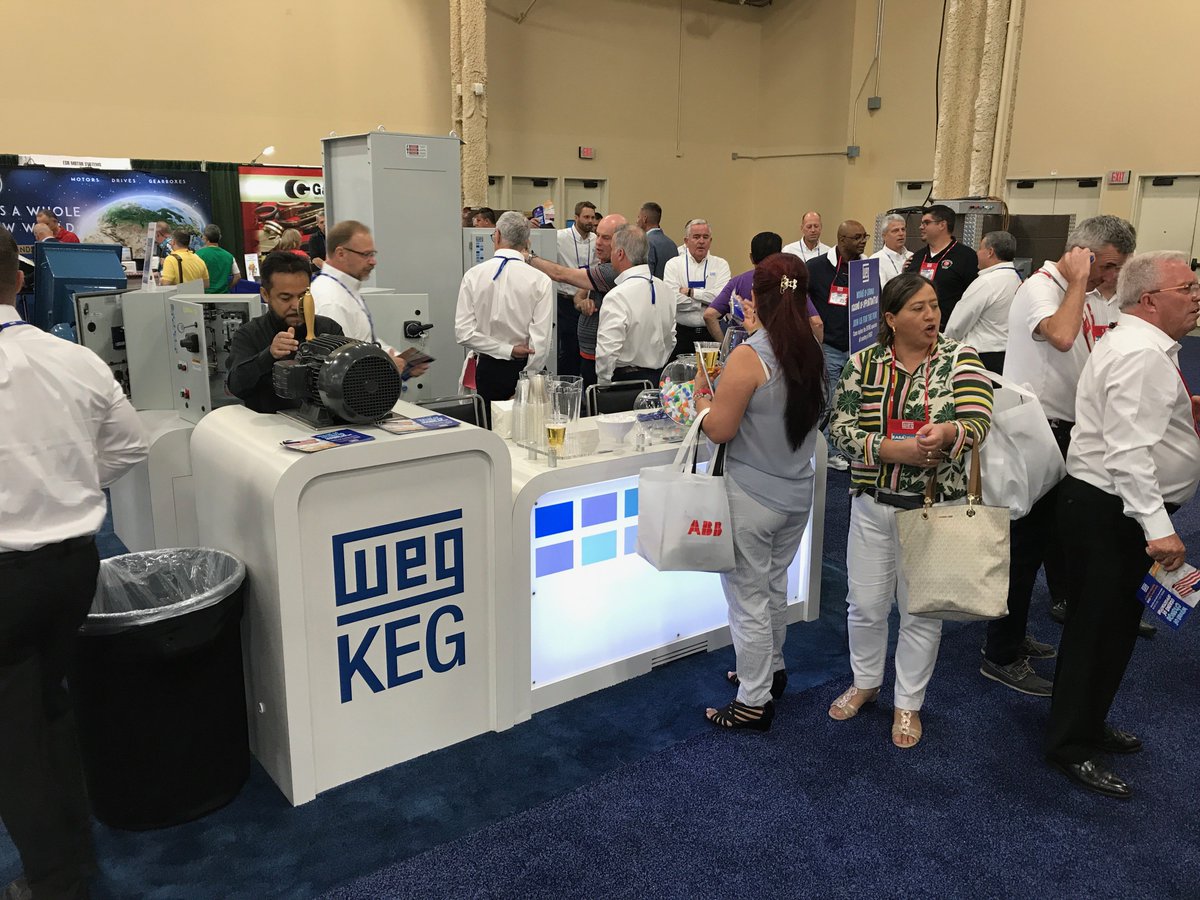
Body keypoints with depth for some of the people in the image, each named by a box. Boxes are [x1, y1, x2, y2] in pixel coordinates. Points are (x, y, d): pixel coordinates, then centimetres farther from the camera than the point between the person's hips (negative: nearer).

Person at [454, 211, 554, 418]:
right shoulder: (540, 281, -9)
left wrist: (506, 350, -8)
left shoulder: (473, 275, -3)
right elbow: (541, 341, -14)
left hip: (488, 368, 2)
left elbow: (463, 332, -9)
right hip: (524, 367, -2)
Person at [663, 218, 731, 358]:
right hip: (682, 333, -1)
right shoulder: (673, 264, 4)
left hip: (711, 332, 1)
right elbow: (673, 300, -10)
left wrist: (690, 292, -8)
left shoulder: (721, 265, 8)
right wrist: (707, 300, -7)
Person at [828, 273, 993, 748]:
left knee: (921, 610, 10)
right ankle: (865, 682, 38)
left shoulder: (959, 357, -4)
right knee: (865, 603, 12)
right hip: (873, 504, 2)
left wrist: (948, 433, -37)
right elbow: (841, 427, -7)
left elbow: (978, 420, -14)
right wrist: (894, 449, -21)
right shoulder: (864, 363, 0)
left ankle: (908, 703, 30)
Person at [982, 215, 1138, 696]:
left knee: (1044, 535, 17)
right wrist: (1078, 281, -21)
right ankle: (1001, 656, 7)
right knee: (1024, 544, -3)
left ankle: (1013, 636, 30)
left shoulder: (1082, 299, 14)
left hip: (1063, 432, 10)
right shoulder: (1039, 288, -15)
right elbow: (1061, 336, -36)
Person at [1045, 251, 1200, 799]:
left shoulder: (1144, 347, 15)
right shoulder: (1141, 355, -20)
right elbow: (1129, 451, -28)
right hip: (1109, 512, -11)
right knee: (1096, 628, 0)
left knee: (1114, 625, 20)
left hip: (1121, 509, 11)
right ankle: (1071, 748, 14)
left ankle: (1089, 725, 36)